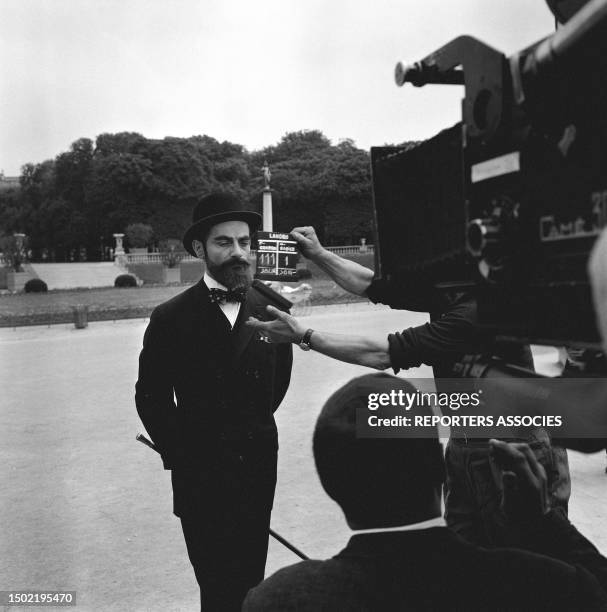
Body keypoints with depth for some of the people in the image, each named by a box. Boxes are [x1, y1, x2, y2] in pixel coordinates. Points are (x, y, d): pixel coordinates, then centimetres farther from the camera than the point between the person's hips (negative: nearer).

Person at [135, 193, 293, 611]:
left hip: (259, 468, 2)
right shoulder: (172, 318, -8)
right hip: (199, 472, -2)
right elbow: (151, 396, 1)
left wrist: (255, 427, 10)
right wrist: (178, 453, 2)